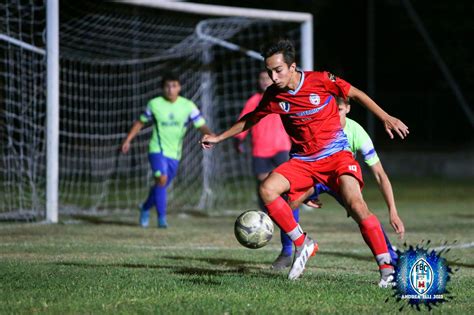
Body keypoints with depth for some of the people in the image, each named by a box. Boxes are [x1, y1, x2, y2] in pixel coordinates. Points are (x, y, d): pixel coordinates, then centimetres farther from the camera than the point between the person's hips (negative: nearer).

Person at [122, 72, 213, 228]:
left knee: (161, 186, 12)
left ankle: (145, 208, 40)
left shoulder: (188, 106, -4)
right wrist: (128, 140, 4)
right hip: (157, 150, -3)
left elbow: (202, 126, -9)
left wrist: (211, 136, -30)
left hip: (174, 154, 3)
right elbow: (140, 122, 10)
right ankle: (162, 217, -19)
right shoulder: (154, 104, -4)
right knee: (162, 178, -25)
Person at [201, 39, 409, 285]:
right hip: (303, 160, 4)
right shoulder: (273, 96, -2)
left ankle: (386, 267, -21)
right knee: (267, 189, -19)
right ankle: (302, 244, -6)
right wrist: (219, 137, 21)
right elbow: (251, 118, 17)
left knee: (355, 203, -26)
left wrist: (385, 117, -7)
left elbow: (356, 94, -1)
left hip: (336, 155, -4)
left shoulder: (321, 80, -13)